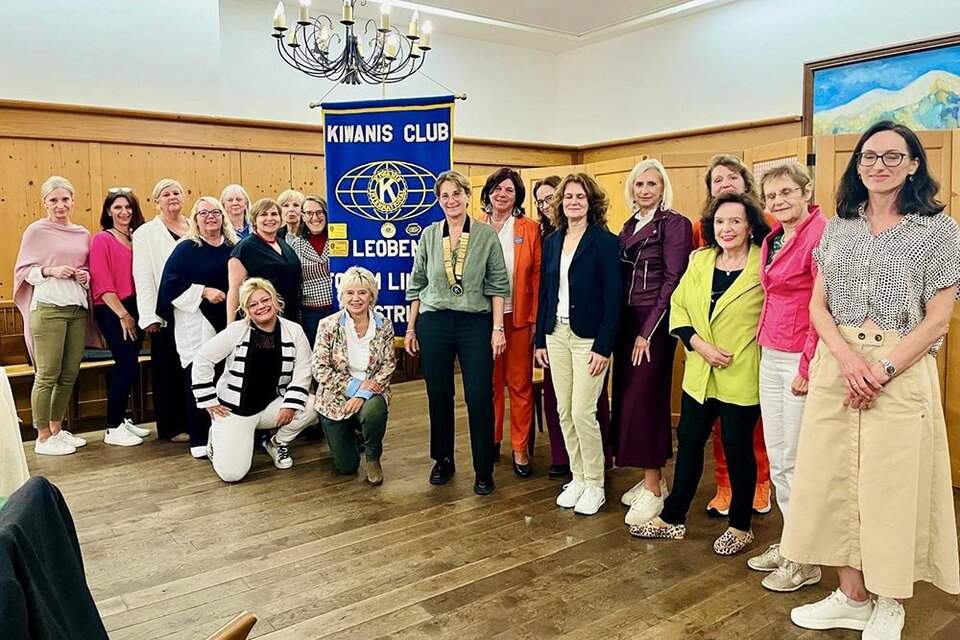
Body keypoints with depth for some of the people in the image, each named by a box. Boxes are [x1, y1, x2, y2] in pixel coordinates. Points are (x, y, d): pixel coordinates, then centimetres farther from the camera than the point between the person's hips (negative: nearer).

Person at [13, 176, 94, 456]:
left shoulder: (83, 234, 13)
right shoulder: (36, 230, 0)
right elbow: (23, 270, -1)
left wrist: (86, 276, 0)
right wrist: (50, 270, -16)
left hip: (78, 308, 5)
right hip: (48, 308, -5)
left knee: (69, 374, 10)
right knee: (47, 375, -2)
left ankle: (57, 429, 24)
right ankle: (43, 438, 8)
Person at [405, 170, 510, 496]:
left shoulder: (486, 235, 0)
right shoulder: (429, 235, 6)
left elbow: (498, 285, -1)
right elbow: (416, 285, 10)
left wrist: (498, 328, -6)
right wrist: (411, 328, 9)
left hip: (476, 323, -2)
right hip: (434, 322, 2)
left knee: (480, 397, -3)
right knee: (438, 396, 9)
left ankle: (484, 470, 11)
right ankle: (443, 461, 27)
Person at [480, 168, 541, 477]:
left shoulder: (529, 229, 1)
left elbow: (538, 275, -2)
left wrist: (535, 318, -7)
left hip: (518, 316, -1)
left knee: (520, 384, 4)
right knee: (489, 383, 10)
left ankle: (520, 449, 14)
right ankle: (491, 442, 24)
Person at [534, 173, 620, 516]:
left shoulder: (604, 241, -7)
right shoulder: (552, 241, 10)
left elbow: (613, 298, -11)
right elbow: (544, 292, 12)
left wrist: (604, 346, -15)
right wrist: (540, 339, 9)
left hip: (589, 337, -5)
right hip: (556, 334, 6)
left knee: (583, 412, -5)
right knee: (564, 411, 9)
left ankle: (595, 484, 13)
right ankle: (577, 477, 24)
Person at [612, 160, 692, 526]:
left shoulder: (674, 224, -7)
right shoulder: (630, 226, 15)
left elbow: (673, 280, -13)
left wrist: (648, 331, -16)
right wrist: (619, 325, 6)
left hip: (654, 322, -7)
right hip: (627, 320, 7)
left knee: (644, 399, -7)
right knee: (626, 397, 8)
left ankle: (654, 489, 4)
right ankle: (653, 478, 22)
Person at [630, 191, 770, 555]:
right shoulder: (699, 260, 6)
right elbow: (678, 307, 5)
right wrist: (699, 344, -9)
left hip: (742, 375, -5)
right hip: (699, 373, 5)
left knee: (737, 446, 7)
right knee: (688, 441, 13)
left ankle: (740, 527, 27)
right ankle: (672, 518, 29)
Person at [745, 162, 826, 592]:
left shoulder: (820, 233, -13)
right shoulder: (771, 239, 13)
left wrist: (807, 368, -17)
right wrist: (764, 346, 14)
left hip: (801, 361, -8)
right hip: (770, 357, 8)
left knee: (796, 462, 0)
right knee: (776, 459, 14)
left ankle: (805, 560, 16)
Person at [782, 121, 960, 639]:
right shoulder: (838, 227, 10)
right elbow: (817, 306, 6)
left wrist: (882, 371, -15)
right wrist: (848, 358, -12)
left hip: (902, 372, -3)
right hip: (836, 367, 3)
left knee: (893, 485, 3)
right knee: (837, 479, 6)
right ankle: (851, 596, 23)